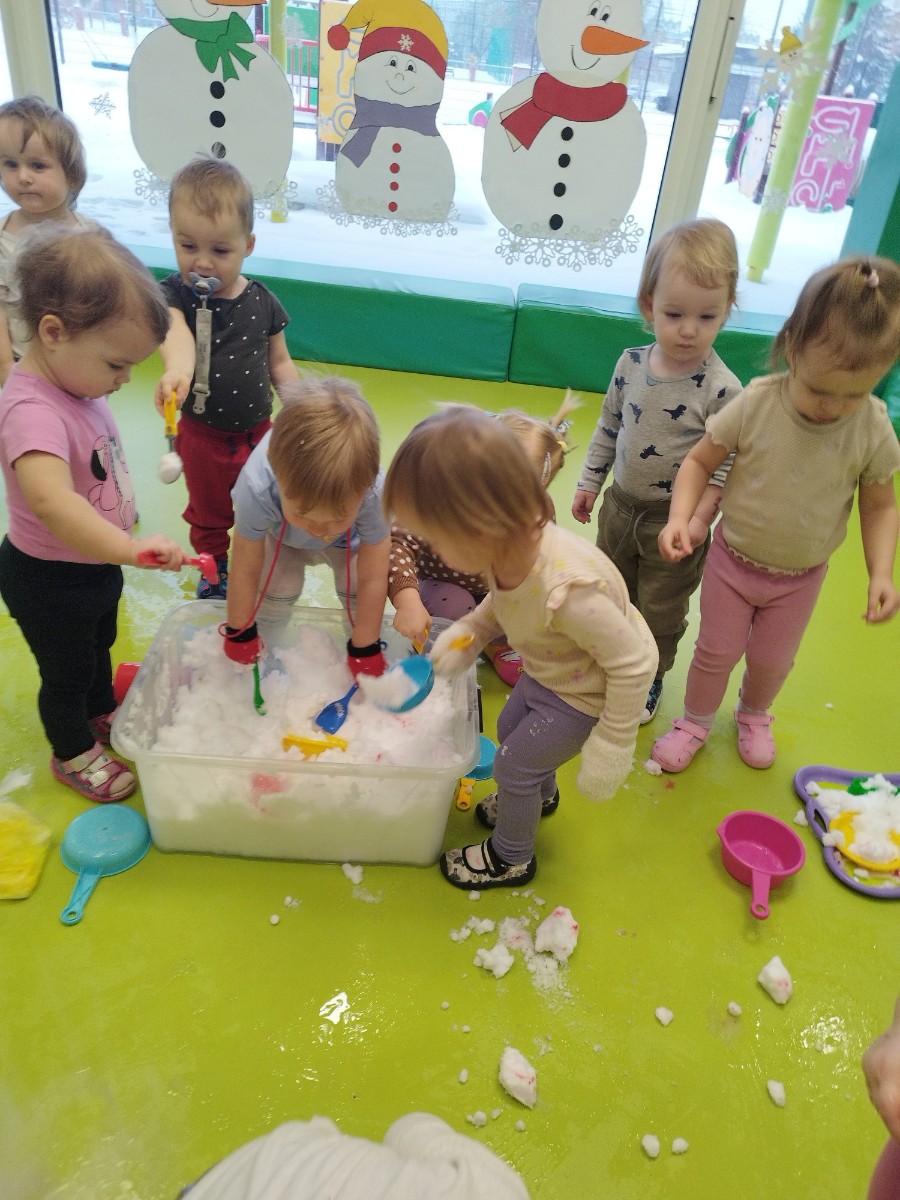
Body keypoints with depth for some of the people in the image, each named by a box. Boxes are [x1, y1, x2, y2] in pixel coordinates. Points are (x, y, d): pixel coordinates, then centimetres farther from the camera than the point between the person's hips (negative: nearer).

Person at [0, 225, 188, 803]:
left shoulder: (75, 378, -6)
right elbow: (49, 499, -53)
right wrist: (128, 547, -62)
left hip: (96, 564, 8)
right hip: (50, 581, -8)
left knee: (99, 647, 31)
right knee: (66, 674, 17)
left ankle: (103, 713, 57)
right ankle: (74, 754, 42)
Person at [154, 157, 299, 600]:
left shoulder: (261, 300, -7)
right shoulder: (174, 294, -15)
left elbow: (279, 363, 4)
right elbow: (176, 333, -39)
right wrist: (178, 369, -60)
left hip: (258, 428, 2)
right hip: (202, 433, -2)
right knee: (209, 512, 19)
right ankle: (213, 568, 43)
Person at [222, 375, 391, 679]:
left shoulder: (373, 493, -44)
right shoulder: (257, 488, -44)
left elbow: (372, 580, -32)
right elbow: (246, 569, -28)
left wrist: (365, 650, -21)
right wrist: (240, 634, -14)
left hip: (348, 542, 0)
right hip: (280, 535, 0)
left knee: (357, 588, -18)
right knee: (276, 589, -19)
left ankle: (359, 643, 12)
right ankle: (267, 651, 11)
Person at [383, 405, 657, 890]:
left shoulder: (566, 589, -44)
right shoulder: (509, 548, -21)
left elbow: (634, 663, -33)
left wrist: (610, 748, -24)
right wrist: (468, 631, -12)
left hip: (585, 695, -7)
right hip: (544, 673, 7)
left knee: (513, 764, 5)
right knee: (510, 729, 25)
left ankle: (510, 859, 34)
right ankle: (541, 795, 58)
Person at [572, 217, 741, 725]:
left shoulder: (721, 388, -21)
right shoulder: (632, 363, -7)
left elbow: (724, 465, -16)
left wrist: (700, 517, -24)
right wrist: (591, 482, 8)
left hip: (674, 521, -5)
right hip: (621, 504, 5)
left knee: (661, 608, 14)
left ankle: (650, 678, 38)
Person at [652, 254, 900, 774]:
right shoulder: (754, 405, -23)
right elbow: (700, 461, -12)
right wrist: (681, 517, -27)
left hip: (801, 576, 2)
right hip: (734, 560, -1)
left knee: (772, 660, 20)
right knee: (717, 652, 13)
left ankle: (754, 715, 52)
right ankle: (696, 721, 41)